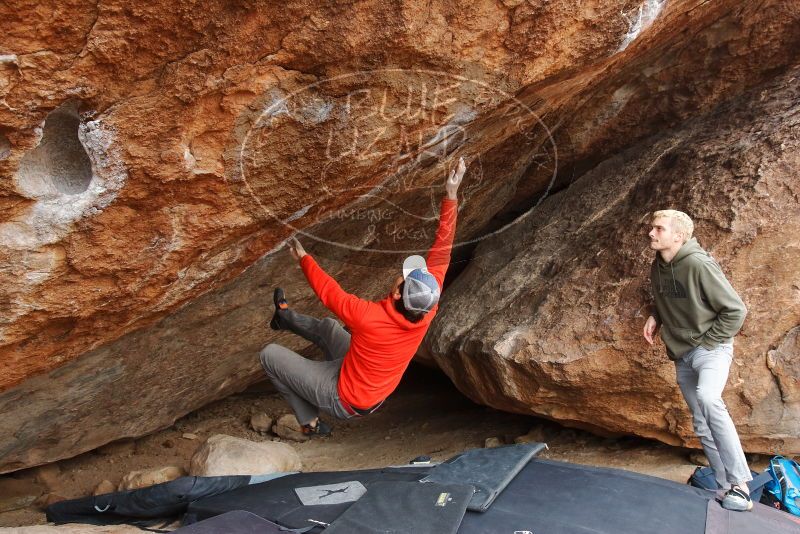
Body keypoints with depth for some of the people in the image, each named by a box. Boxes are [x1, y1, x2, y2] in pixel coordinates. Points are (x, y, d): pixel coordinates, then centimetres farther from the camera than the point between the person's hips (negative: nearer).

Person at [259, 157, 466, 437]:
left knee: (270, 354, 6)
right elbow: (441, 253, -17)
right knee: (327, 326, 23)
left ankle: (310, 422, 16)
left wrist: (303, 258, -3)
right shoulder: (428, 308, -25)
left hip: (343, 400, -6)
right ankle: (287, 319, 52)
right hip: (374, 395, 6)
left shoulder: (368, 317, -39)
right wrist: (451, 195, -17)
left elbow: (328, 291, -20)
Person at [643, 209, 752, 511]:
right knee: (702, 424, 11)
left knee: (708, 397, -34)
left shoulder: (698, 264, -20)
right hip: (682, 355, 8)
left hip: (711, 348, -8)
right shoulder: (658, 266, 2)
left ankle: (741, 483, -26)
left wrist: (707, 342, -14)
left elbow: (735, 310, -16)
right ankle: (726, 485, 25)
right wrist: (655, 317, 3)